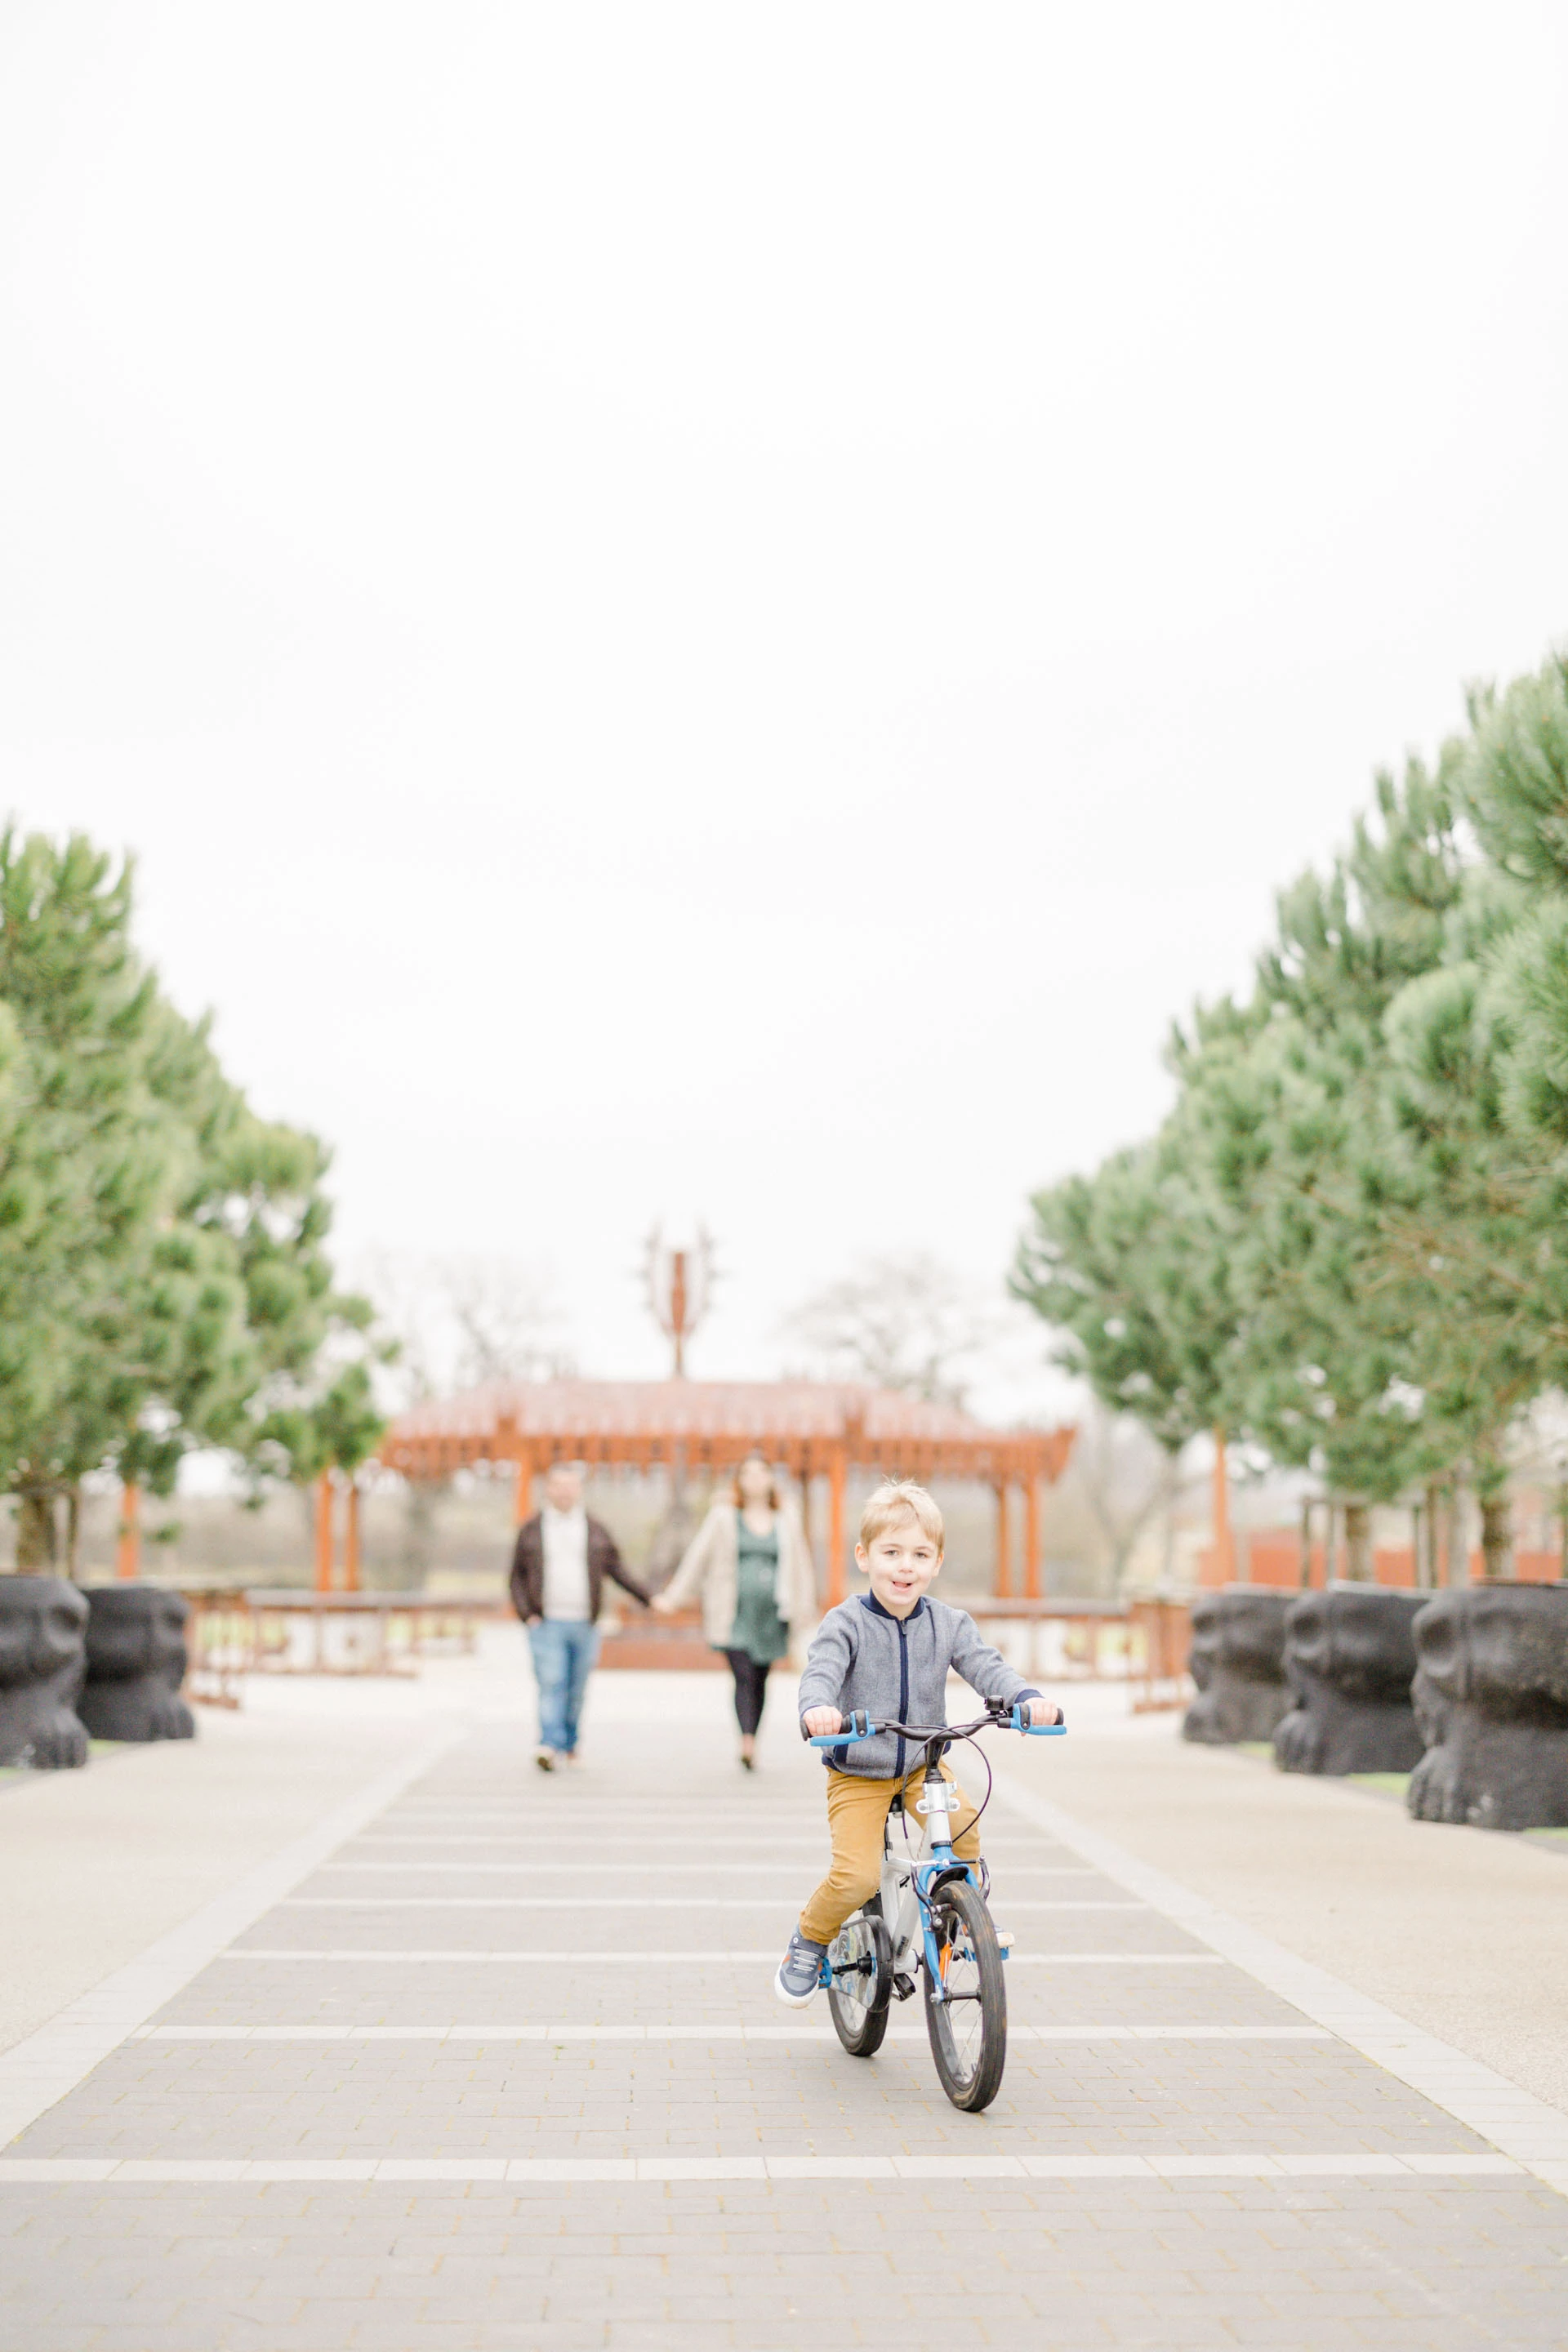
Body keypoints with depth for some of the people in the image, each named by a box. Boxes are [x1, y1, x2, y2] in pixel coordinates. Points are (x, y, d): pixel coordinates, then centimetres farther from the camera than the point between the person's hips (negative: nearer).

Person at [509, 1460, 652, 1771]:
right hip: (546, 1625, -2)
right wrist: (527, 1614, -2)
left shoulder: (596, 1532, 13)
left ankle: (569, 1745, 15)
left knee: (576, 1691, 3)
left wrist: (648, 1599, 9)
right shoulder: (531, 1530, 9)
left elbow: (618, 1571, 16)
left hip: (584, 1625, 2)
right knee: (551, 1685, -13)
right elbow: (517, 1578, 10)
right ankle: (550, 1746, -19)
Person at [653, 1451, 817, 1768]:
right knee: (744, 1677, -16)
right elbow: (698, 1557, 7)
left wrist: (802, 1611, 10)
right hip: (735, 1615, -3)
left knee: (759, 1681, 7)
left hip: (771, 1615, 3)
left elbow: (801, 1567, 15)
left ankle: (751, 1746, 18)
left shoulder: (787, 1523, 11)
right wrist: (674, 1597, 6)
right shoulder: (724, 1518, 5)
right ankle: (746, 1743, -27)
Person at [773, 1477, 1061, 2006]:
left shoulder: (949, 1624, -2)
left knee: (963, 1829, -24)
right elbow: (821, 1672, -27)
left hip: (922, 1766, 3)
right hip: (856, 1772, -3)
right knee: (857, 1877, -17)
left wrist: (1027, 1698, -35)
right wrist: (816, 1709, -51)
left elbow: (986, 1666, -13)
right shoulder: (846, 1623, -13)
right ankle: (809, 1941, 11)